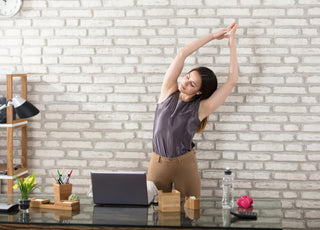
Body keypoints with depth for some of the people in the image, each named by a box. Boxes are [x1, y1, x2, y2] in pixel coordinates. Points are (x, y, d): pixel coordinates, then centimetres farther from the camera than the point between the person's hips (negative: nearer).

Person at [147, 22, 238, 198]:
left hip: (185, 164, -1)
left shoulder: (201, 109, -6)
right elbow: (182, 54, -7)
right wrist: (212, 36, -5)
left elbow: (232, 80, -9)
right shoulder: (169, 92, -1)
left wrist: (232, 44, -6)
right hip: (158, 162, 1)